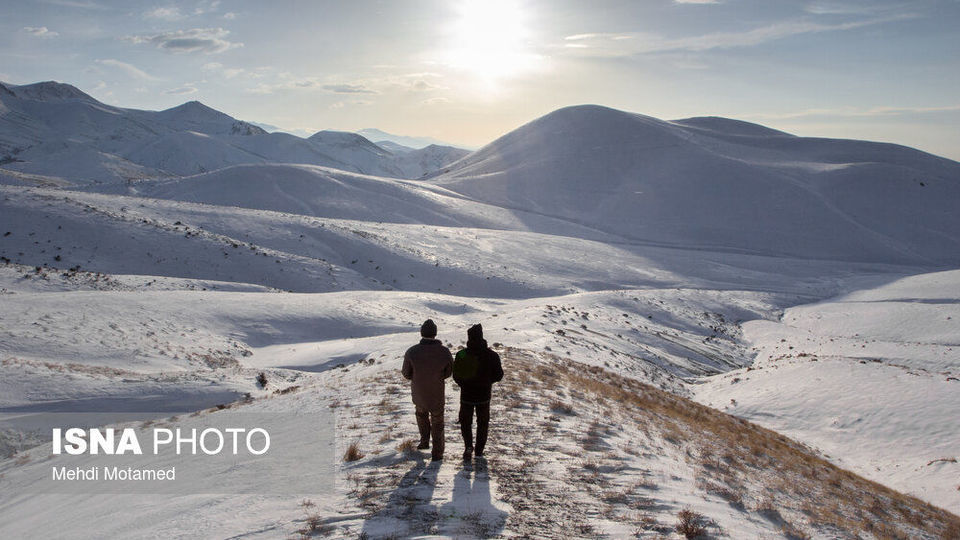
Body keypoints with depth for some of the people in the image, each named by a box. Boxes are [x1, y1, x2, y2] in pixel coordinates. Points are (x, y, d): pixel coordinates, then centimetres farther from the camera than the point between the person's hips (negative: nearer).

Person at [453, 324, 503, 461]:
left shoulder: (461, 355, -13)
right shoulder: (491, 355, -13)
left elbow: (456, 376, -4)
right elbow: (498, 375, -5)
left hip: (466, 395, 0)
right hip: (484, 396, 1)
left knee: (465, 422, 17)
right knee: (482, 423, 18)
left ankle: (468, 446, 0)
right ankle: (479, 450, 24)